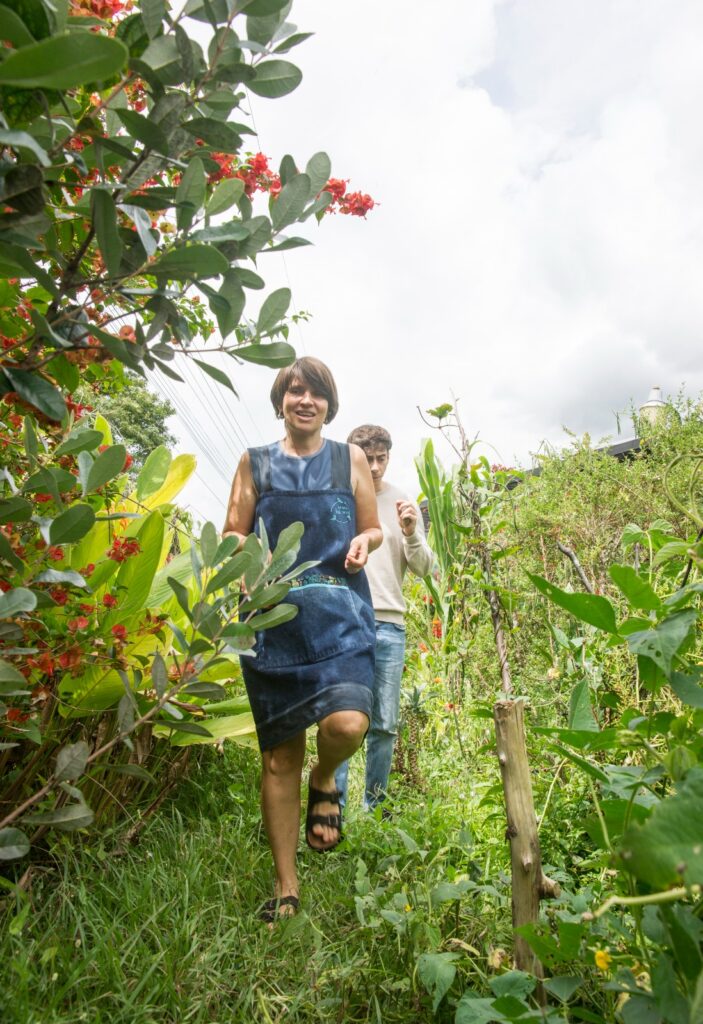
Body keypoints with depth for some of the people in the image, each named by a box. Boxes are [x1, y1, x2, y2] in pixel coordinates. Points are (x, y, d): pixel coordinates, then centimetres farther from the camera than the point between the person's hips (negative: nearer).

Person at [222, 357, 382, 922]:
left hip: (340, 614, 0)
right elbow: (232, 535, 11)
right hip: (275, 616, 1)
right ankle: (285, 884, 24)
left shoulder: (350, 458, 10)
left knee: (347, 724, -22)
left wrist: (364, 541, -9)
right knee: (279, 754, 5)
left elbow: (373, 527, 14)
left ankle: (325, 781, 16)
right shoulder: (255, 463, 10)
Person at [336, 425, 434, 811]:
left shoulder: (403, 503, 9)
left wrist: (411, 534, -11)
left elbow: (424, 569, 6)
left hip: (389, 624, 2)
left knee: (384, 725, 6)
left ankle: (374, 807, 21)